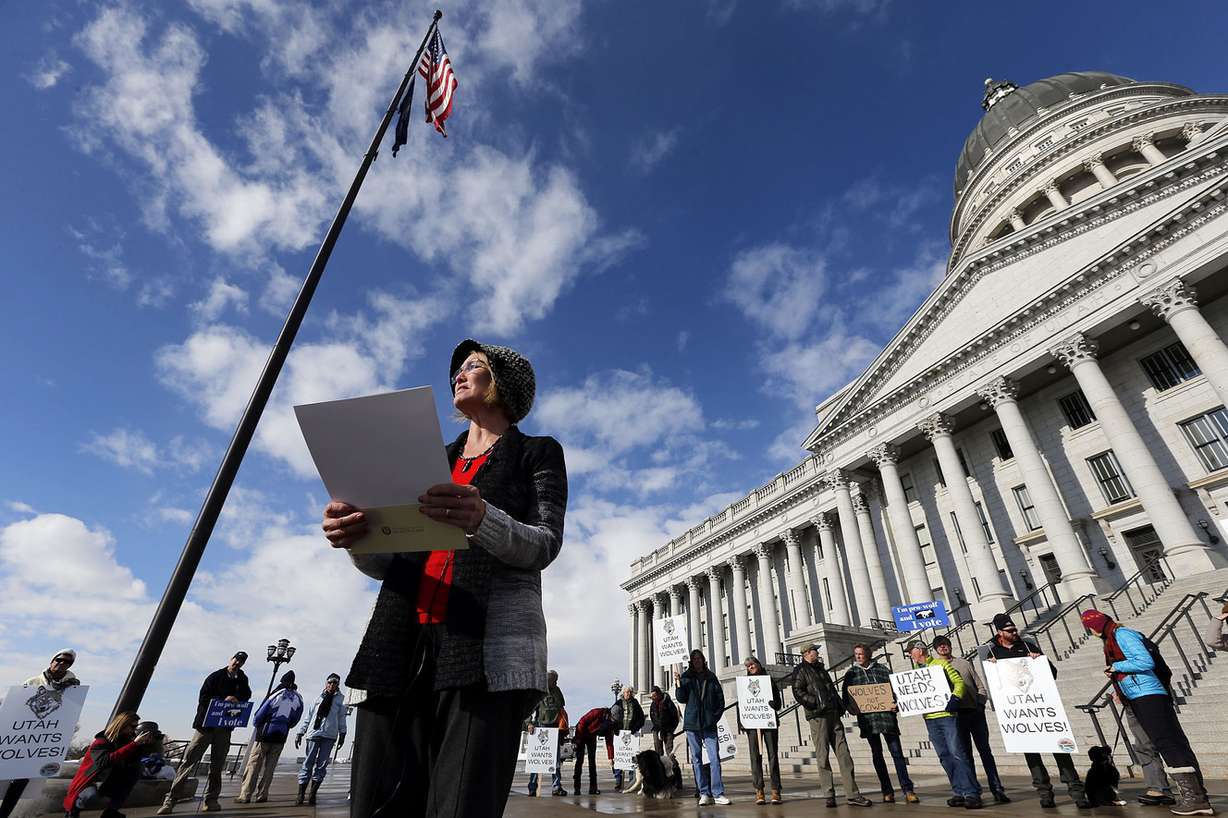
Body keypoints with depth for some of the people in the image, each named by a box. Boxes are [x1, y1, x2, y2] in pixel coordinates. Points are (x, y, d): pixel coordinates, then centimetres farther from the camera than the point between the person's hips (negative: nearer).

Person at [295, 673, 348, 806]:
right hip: (314, 733, 0)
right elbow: (309, 716, 13)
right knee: (308, 763, 0)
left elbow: (342, 717, 7)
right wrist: (300, 732, 8)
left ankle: (313, 794, 9)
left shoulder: (341, 698, 7)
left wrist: (342, 733, 2)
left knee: (322, 764, 0)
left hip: (329, 735, 0)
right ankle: (300, 794, 8)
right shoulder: (319, 697, 10)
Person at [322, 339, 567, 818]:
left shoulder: (538, 454, 10)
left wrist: (482, 520, -26)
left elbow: (544, 546, -5)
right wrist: (356, 537, -6)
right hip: (402, 650, 5)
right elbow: (387, 563, 18)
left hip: (486, 649, -4)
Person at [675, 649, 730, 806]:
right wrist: (677, 682, -17)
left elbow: (721, 699, 10)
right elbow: (681, 698, -3)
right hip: (692, 723, 0)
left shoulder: (711, 677, 8)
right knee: (697, 759, 3)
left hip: (709, 724, 0)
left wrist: (715, 716, -1)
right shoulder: (686, 677, 5)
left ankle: (718, 793, -4)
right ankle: (704, 794, 10)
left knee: (715, 758, -7)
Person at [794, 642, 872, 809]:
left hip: (833, 714, 7)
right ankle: (829, 795, 4)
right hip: (817, 716, -7)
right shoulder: (801, 670, -1)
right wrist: (815, 704, -16)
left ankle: (852, 794, 6)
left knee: (844, 754, 3)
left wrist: (840, 708, 15)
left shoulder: (821, 669, 23)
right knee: (823, 756, -3)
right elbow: (798, 692, -10)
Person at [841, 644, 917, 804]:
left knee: (897, 753, -2)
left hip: (887, 715, -1)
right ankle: (887, 792, 16)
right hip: (867, 718, 1)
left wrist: (896, 703, -10)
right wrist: (854, 709, -10)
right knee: (877, 754, 8)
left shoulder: (881, 668, 9)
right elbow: (845, 697, 8)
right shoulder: (850, 673, 8)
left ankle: (908, 790, 4)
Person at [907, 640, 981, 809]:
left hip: (946, 715, -6)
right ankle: (960, 792, 13)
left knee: (957, 753, -11)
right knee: (945, 756, 6)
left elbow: (959, 682, -7)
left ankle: (972, 793, -6)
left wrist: (955, 699, -21)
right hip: (929, 718, 6)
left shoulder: (941, 663, -1)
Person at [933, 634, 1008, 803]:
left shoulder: (965, 663, 10)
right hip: (956, 715, -1)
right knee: (966, 754, 4)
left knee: (985, 750, 1)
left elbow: (980, 686, 10)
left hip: (975, 712, 1)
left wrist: (981, 704, -3)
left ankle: (997, 789, 5)